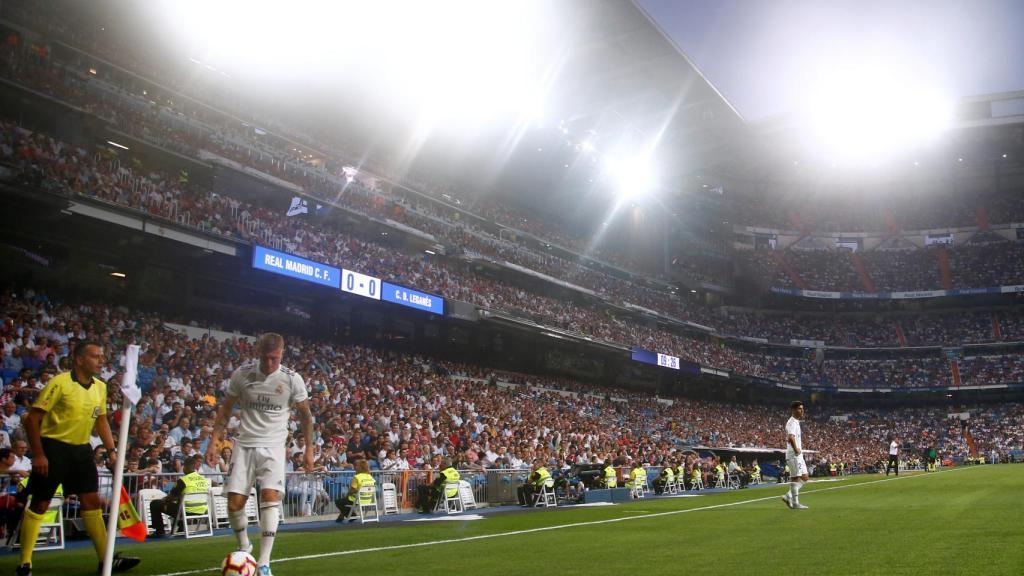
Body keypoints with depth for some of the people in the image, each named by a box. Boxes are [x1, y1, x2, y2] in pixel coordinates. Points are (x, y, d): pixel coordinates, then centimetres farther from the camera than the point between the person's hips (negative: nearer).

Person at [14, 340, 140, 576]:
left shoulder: (100, 387, 4)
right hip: (53, 447, -6)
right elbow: (33, 419, -13)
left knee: (92, 502, 5)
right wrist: (38, 454, -17)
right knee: (40, 504, 1)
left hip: (81, 449, 6)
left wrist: (111, 451, 8)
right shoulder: (60, 382, -15)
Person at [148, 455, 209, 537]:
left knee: (154, 504, 9)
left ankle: (160, 532, 12)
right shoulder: (205, 480, 2)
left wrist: (163, 500, 20)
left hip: (187, 511, -6)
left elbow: (171, 497, -3)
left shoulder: (183, 480, -15)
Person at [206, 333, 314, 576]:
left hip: (273, 446, -2)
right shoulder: (241, 373, -5)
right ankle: (244, 546, 29)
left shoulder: (292, 379, -8)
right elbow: (225, 409, 7)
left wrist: (309, 448, 4)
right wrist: (214, 441, 1)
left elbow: (305, 415, 5)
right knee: (234, 502, -1)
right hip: (245, 444, 2)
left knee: (270, 498, -17)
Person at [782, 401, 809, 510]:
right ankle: (795, 503, 1)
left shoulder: (796, 422, 17)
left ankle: (788, 496, 14)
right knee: (795, 478, -5)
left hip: (798, 455, 10)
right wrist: (796, 449, -23)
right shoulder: (792, 423, -15)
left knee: (804, 477, 12)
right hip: (794, 455, -10)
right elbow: (790, 438, -31)